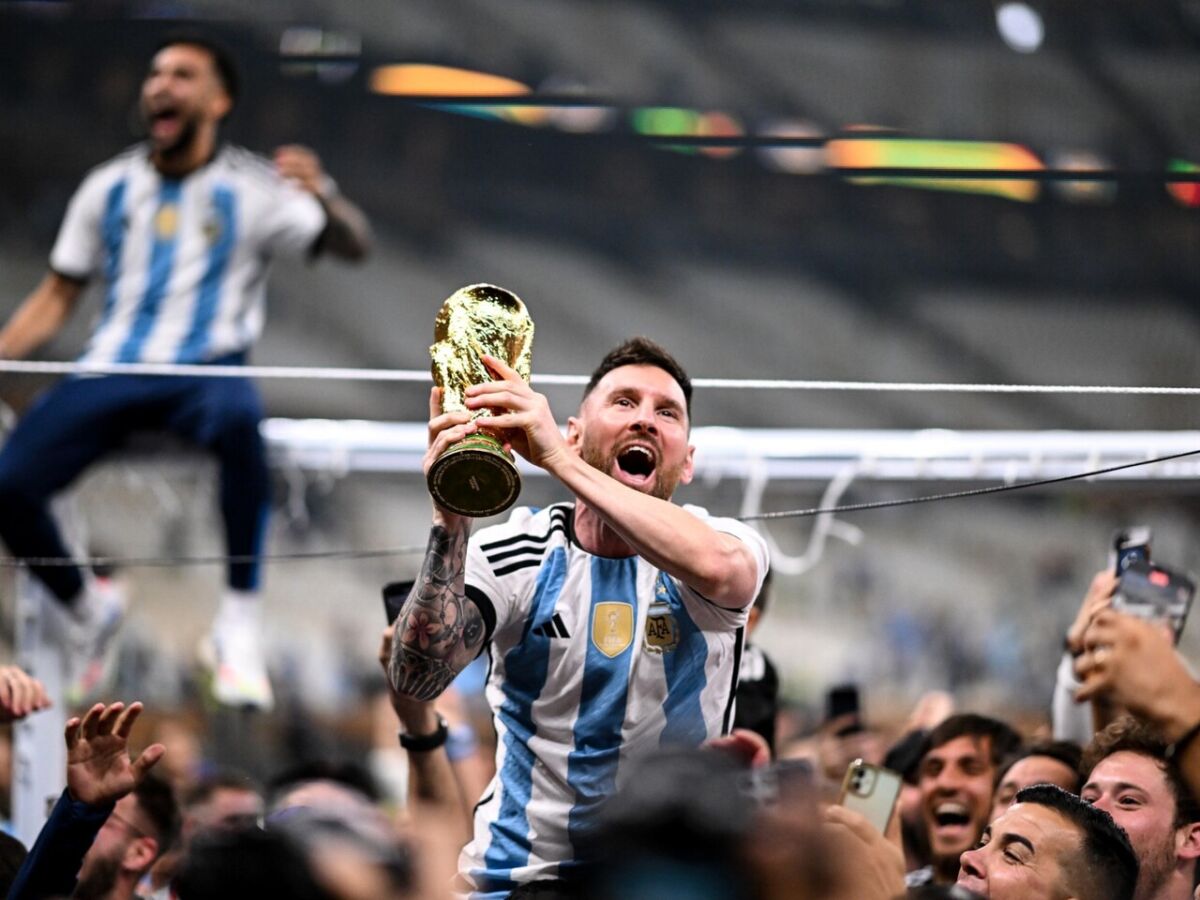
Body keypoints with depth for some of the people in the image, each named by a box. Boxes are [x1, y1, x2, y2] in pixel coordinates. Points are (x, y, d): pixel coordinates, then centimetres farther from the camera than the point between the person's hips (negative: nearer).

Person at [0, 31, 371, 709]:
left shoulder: (252, 190, 4)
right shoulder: (109, 188, 14)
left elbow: (352, 247, -5)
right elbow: (57, 298, 21)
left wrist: (325, 197, -27)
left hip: (207, 371, -3)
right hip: (112, 369, 3)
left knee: (238, 418, -42)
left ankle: (241, 625, -33)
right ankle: (89, 608, 9)